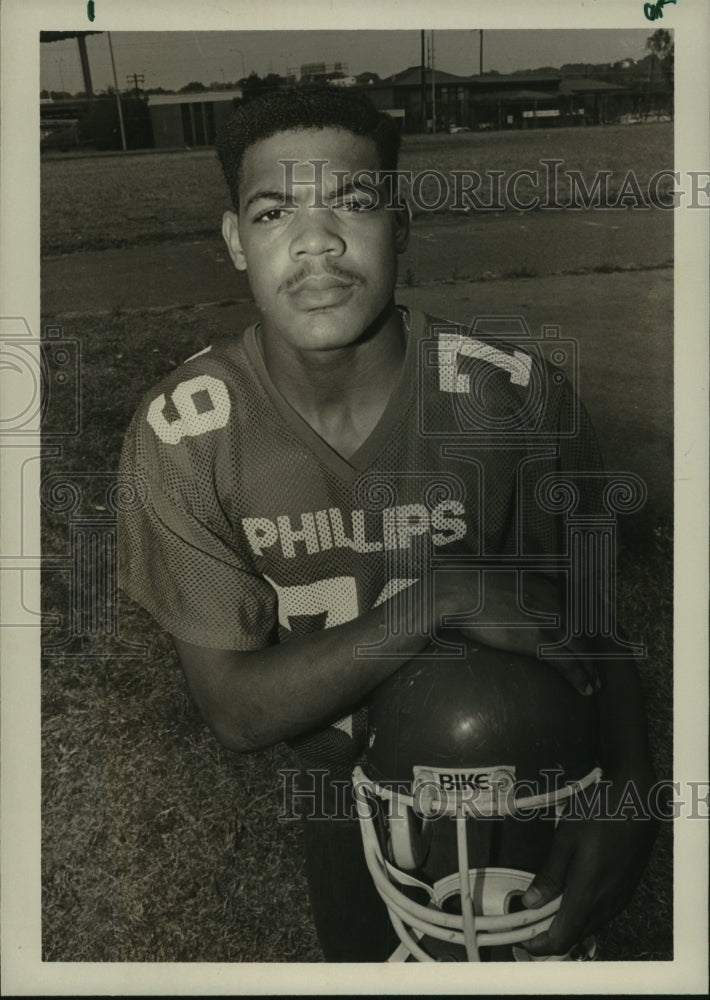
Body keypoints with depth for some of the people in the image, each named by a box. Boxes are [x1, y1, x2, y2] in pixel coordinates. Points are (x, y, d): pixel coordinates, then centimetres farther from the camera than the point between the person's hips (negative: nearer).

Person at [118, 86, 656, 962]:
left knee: (534, 952, 26)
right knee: (364, 956, 28)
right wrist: (442, 598, -35)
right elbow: (235, 708, -23)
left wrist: (628, 789, -31)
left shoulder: (513, 397, -26)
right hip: (345, 781, 1)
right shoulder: (179, 434, -25)